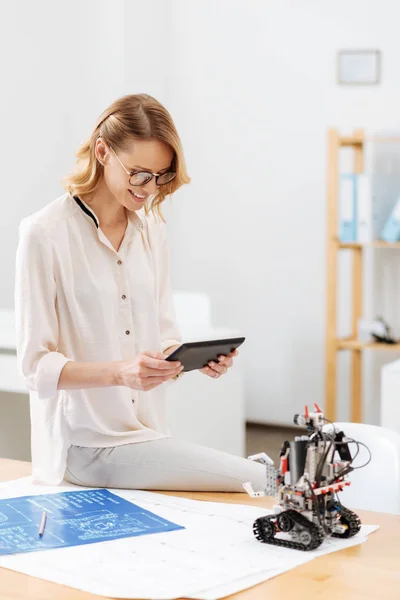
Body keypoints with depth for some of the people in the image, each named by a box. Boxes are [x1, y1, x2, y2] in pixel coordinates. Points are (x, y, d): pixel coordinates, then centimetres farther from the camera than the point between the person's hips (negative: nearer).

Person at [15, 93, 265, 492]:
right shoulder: (45, 234, -9)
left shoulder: (150, 228, 10)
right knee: (257, 482, -20)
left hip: (147, 429, 6)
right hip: (87, 445, -6)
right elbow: (36, 365, -10)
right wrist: (118, 371, -26)